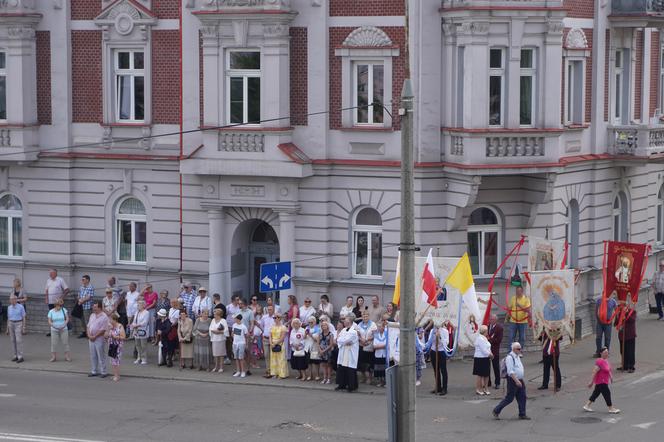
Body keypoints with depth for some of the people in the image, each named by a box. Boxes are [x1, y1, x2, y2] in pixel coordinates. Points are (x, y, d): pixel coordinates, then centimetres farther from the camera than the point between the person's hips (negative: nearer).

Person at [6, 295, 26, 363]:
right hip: (11, 324, 5)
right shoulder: (9, 307, 6)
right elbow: (8, 318, 12)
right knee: (13, 341, 5)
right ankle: (16, 356, 14)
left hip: (18, 324, -5)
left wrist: (24, 328, -10)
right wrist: (7, 329, 10)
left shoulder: (21, 307, -7)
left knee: (19, 341, -11)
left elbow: (24, 318, -5)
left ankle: (20, 357, -8)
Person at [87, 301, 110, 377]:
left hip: (99, 339, -7)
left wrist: (94, 336, -15)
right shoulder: (92, 315, 12)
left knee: (101, 356, -3)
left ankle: (103, 372, 3)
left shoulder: (104, 317, -11)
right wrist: (89, 335, -2)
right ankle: (94, 371, 20)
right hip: (91, 339, 7)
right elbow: (88, 326, 15)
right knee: (93, 356, 12)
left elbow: (103, 330, -16)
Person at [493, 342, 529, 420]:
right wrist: (516, 381, -26)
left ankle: (522, 414, 13)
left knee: (522, 397, 7)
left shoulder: (518, 356, 13)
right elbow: (510, 371, -22)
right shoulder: (510, 357, -17)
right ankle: (496, 411, 7)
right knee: (509, 398, -4)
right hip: (513, 380, -9)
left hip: (519, 380, 9)